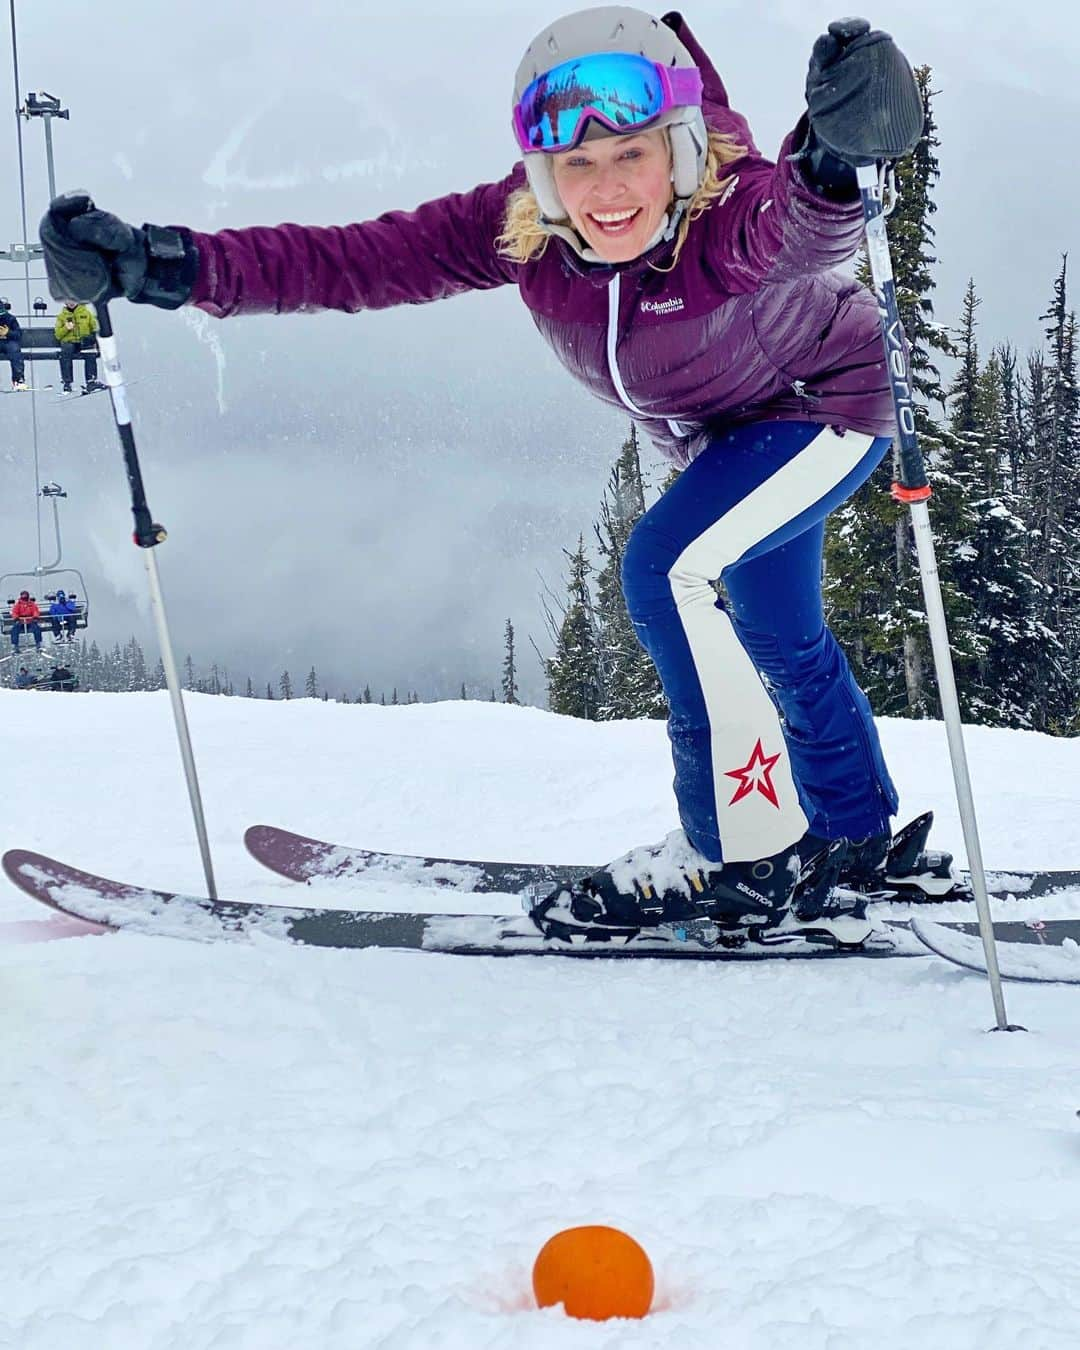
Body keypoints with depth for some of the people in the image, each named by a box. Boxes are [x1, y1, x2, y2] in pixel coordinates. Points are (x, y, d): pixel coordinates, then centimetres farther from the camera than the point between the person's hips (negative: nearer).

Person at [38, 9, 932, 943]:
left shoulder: (733, 215, -41)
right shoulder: (519, 227, -26)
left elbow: (805, 233, -64)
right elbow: (356, 260, -30)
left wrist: (832, 162, -89)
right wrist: (171, 267, -42)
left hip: (827, 405, -7)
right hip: (723, 435, 7)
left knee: (668, 568, -26)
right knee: (779, 639, 22)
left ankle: (747, 853, -12)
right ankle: (858, 836, 47)